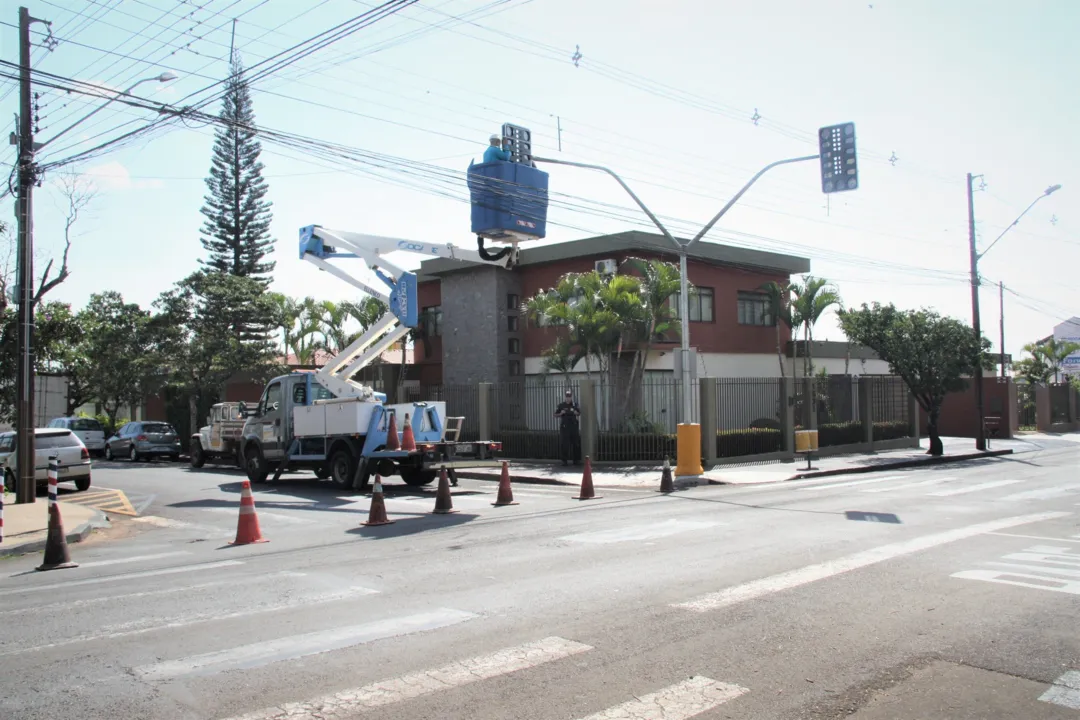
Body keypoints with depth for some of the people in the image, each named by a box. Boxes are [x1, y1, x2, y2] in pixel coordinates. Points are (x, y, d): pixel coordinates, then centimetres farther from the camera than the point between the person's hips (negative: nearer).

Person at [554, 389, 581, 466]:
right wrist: (561, 413, -13)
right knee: (564, 444, -4)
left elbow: (579, 414, 14)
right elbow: (556, 415, 7)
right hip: (564, 427, -2)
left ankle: (576, 460, 9)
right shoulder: (561, 405, 4)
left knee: (576, 443, 2)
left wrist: (576, 413, -8)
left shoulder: (575, 404, 8)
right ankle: (564, 460, 1)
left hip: (574, 426, 2)